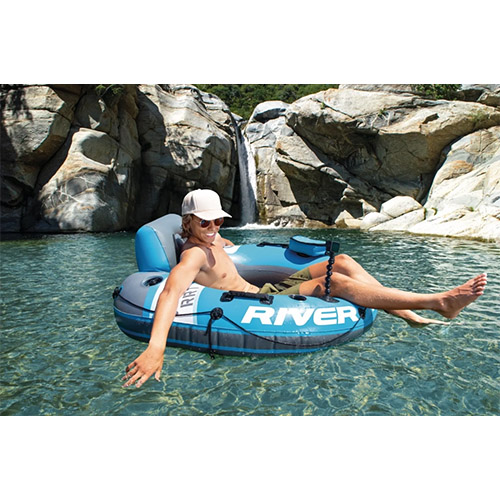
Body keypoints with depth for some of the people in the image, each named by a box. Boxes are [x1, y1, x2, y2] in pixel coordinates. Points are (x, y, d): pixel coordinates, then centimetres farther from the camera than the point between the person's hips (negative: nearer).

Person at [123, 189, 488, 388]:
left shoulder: (210, 239, 12)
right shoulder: (194, 253, -18)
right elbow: (172, 291, -38)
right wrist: (156, 347, -51)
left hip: (265, 291, 10)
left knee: (342, 262, -2)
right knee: (332, 283, -27)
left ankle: (410, 315, -2)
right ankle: (439, 303, -20)